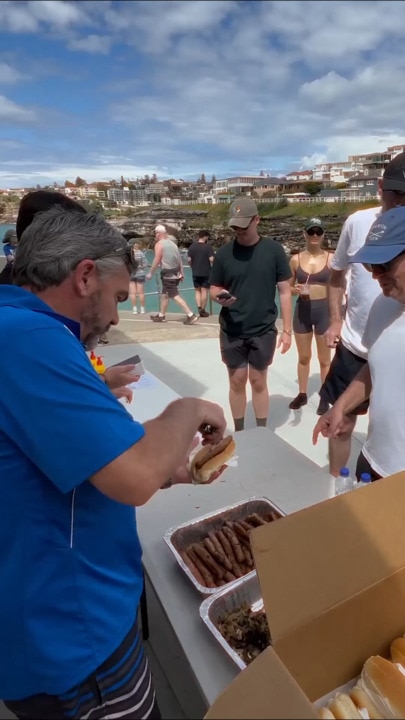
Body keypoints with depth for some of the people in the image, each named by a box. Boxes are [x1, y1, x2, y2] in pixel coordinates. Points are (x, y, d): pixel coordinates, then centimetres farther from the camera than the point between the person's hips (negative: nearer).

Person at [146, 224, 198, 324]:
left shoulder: (159, 244, -8)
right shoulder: (172, 243, 15)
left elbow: (157, 261, -14)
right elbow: (179, 259, 14)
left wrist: (150, 273, -5)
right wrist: (181, 273, 17)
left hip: (168, 274, -9)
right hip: (176, 273, 9)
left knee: (175, 296, -9)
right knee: (164, 294, 19)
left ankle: (191, 315, -16)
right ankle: (161, 316, 29)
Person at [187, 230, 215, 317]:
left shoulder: (192, 246, 1)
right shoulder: (208, 247, -7)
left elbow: (189, 260, -2)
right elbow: (211, 259, -15)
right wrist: (213, 263, 7)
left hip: (195, 273, 3)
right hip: (206, 273, -2)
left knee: (197, 291, 13)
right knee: (204, 291, 4)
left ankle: (199, 307, -2)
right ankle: (203, 310, 8)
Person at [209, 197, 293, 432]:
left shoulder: (273, 250, -5)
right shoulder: (224, 253, -1)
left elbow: (285, 291, -2)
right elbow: (214, 289, 6)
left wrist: (287, 329, -4)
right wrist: (219, 296, -19)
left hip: (263, 331, -1)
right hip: (231, 332, 1)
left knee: (258, 382, 9)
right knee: (237, 382, 10)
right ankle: (239, 434, 27)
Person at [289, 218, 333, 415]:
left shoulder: (331, 258, -3)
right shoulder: (296, 259, 1)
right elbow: (288, 288, 9)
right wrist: (295, 289, -14)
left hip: (324, 310, -2)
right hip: (302, 310, 2)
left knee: (324, 358, 8)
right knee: (303, 357, 15)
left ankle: (324, 398, 22)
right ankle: (302, 394, 30)